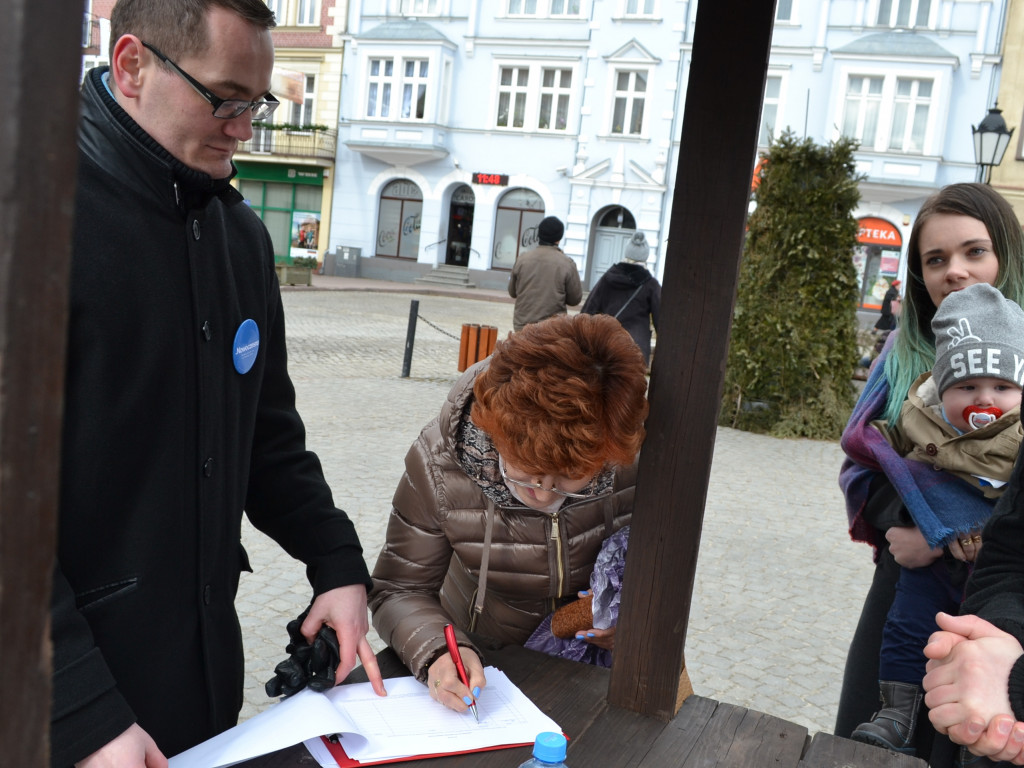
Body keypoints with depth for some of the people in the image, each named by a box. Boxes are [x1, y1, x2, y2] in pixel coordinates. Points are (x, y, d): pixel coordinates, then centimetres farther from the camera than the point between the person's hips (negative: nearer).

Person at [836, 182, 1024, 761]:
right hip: (906, 579, 4)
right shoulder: (906, 352, 3)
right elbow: (859, 457, 3)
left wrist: (944, 541, -20)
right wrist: (907, 522, -13)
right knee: (862, 736, 13)